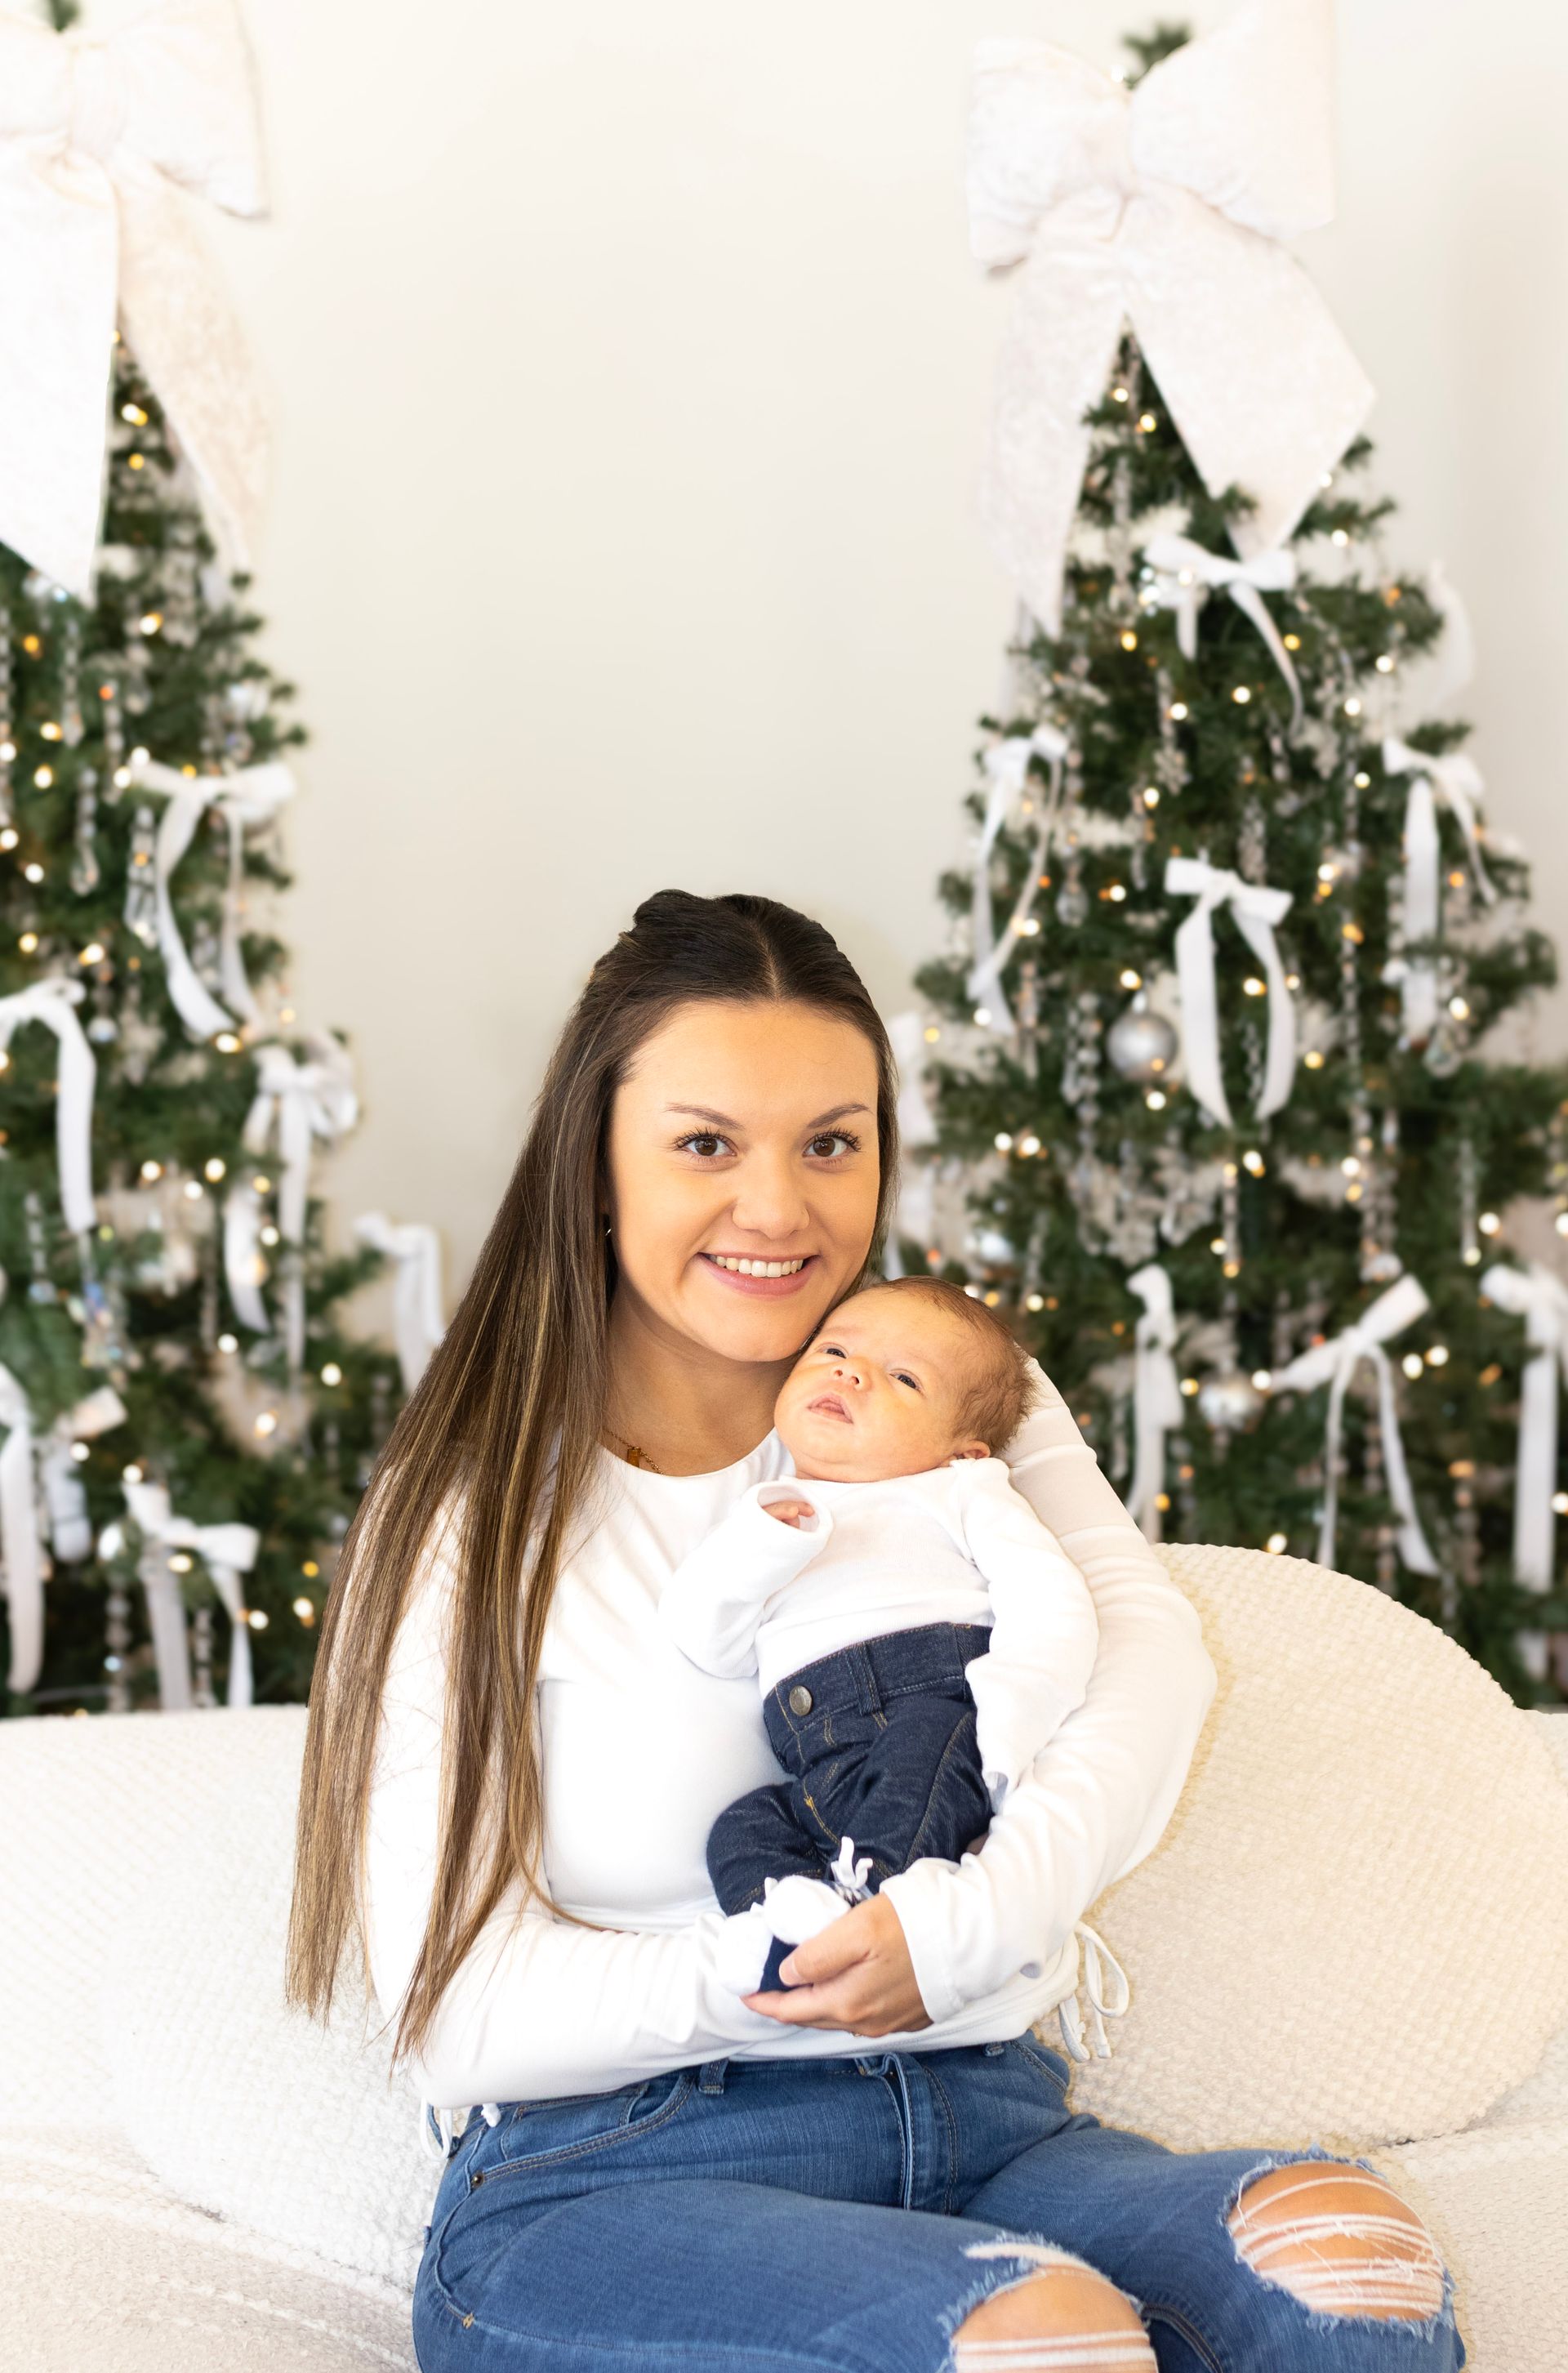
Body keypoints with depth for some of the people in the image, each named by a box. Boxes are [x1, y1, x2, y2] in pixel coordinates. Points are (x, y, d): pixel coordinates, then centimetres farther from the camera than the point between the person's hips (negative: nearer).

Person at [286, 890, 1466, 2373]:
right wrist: (780, 1985, -16)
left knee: (1350, 2253, -26)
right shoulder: (470, 1522, 1)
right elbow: (455, 2010, -6)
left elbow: (1145, 1646, -5)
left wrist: (979, 1914, -22)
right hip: (606, 2180, -4)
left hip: (981, 2130, 4)